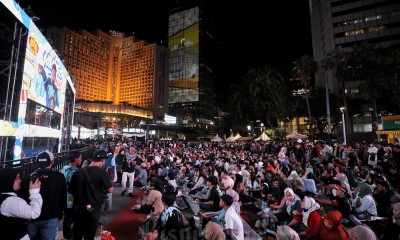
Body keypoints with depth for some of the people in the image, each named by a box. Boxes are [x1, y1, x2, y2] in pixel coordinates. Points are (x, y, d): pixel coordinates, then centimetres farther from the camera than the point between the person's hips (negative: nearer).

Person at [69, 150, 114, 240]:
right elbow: (110, 190, -12)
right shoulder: (102, 172, -16)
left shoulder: (78, 172, -3)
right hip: (93, 209, -4)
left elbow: (71, 191, 5)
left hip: (78, 209, 4)